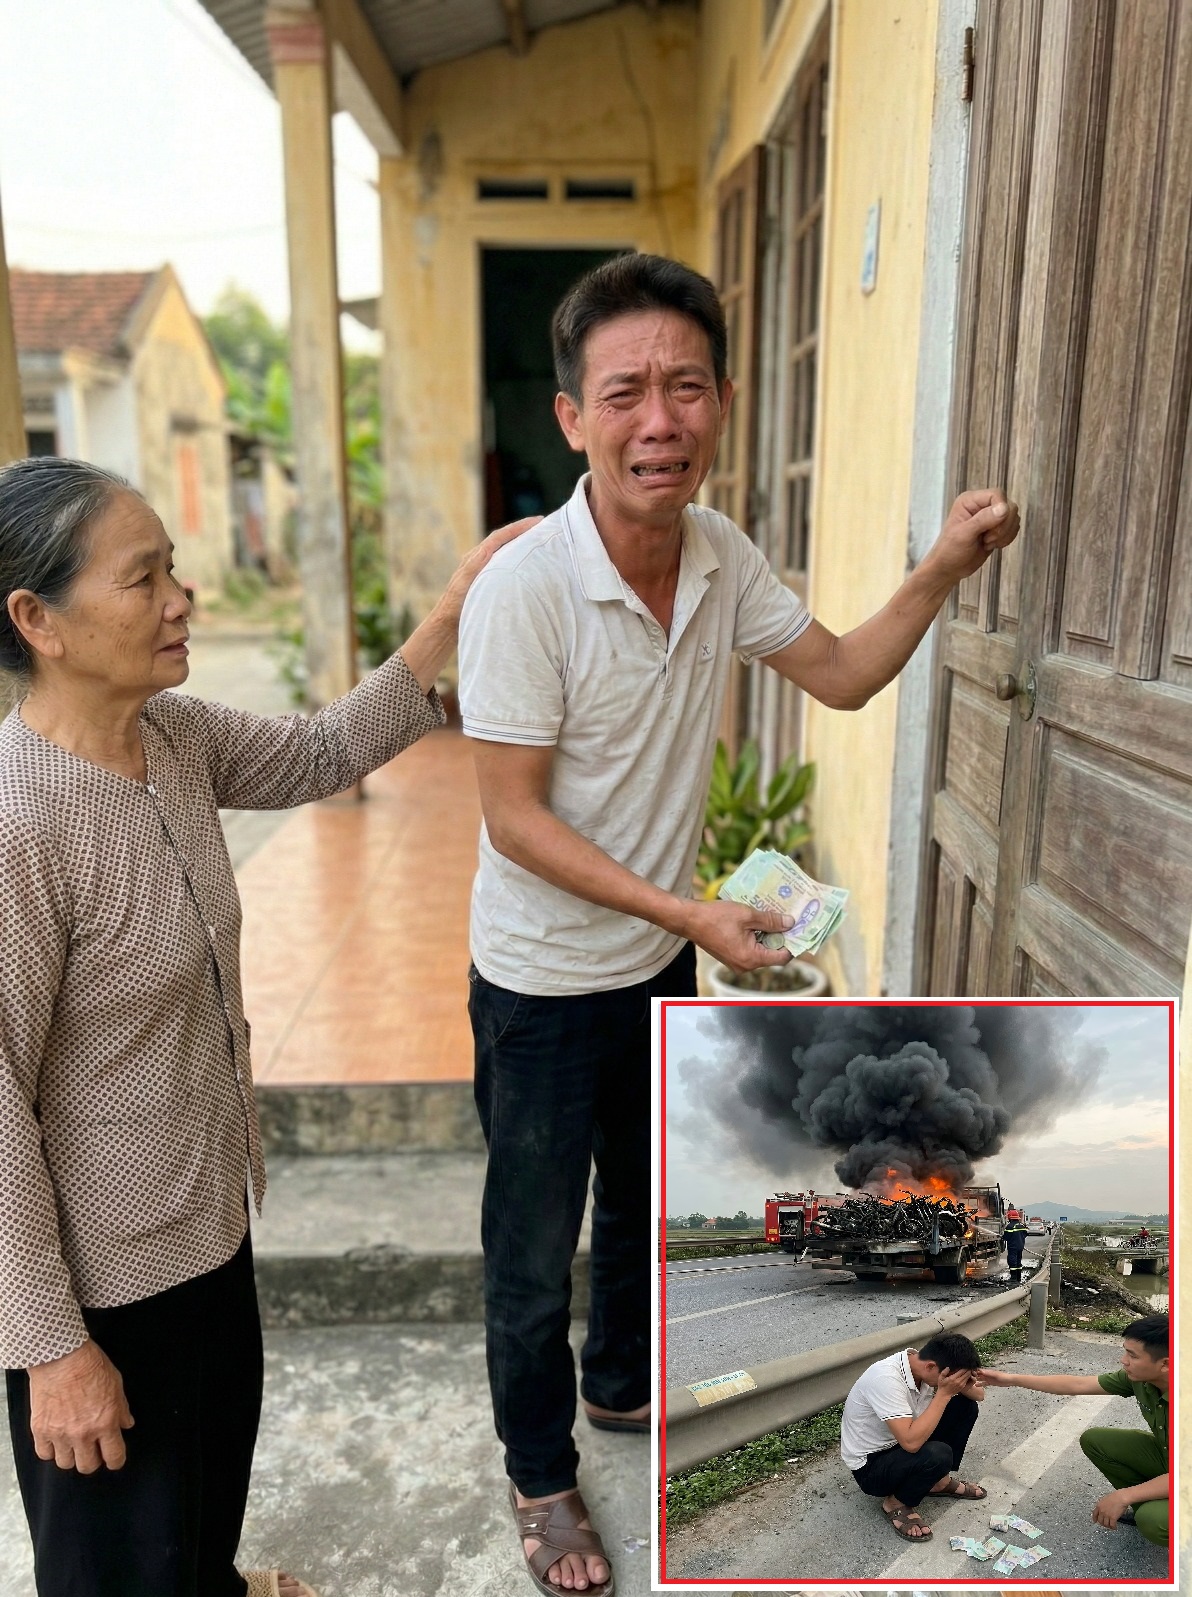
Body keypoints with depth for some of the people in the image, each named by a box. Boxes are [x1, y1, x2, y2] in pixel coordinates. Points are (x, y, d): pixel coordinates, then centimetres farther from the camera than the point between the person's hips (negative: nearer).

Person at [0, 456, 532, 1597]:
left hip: (206, 1205, 8)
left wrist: (449, 616, -1)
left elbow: (323, 754, 8)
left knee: (221, 1433, 34)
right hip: (102, 1271, -8)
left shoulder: (174, 734, -8)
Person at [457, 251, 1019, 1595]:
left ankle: (620, 1384, 57)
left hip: (660, 968, 7)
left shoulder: (722, 556, -6)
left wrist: (940, 573, -10)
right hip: (545, 988, -6)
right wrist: (687, 913, -26)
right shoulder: (523, 589, -27)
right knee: (533, 1257, 15)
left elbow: (842, 676, 4)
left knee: (643, 1203, 28)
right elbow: (513, 819, -23)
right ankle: (541, 1479, 42)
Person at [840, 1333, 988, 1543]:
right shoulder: (885, 1379, -36)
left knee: (966, 1407, -3)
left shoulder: (922, 1363, -11)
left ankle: (940, 1481, 14)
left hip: (902, 1445, 8)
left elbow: (978, 1395, 0)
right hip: (870, 1467, -8)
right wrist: (944, 1393, -36)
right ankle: (897, 1502, -5)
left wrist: (963, 1384, -25)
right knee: (938, 1454, -33)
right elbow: (911, 1442, -42)